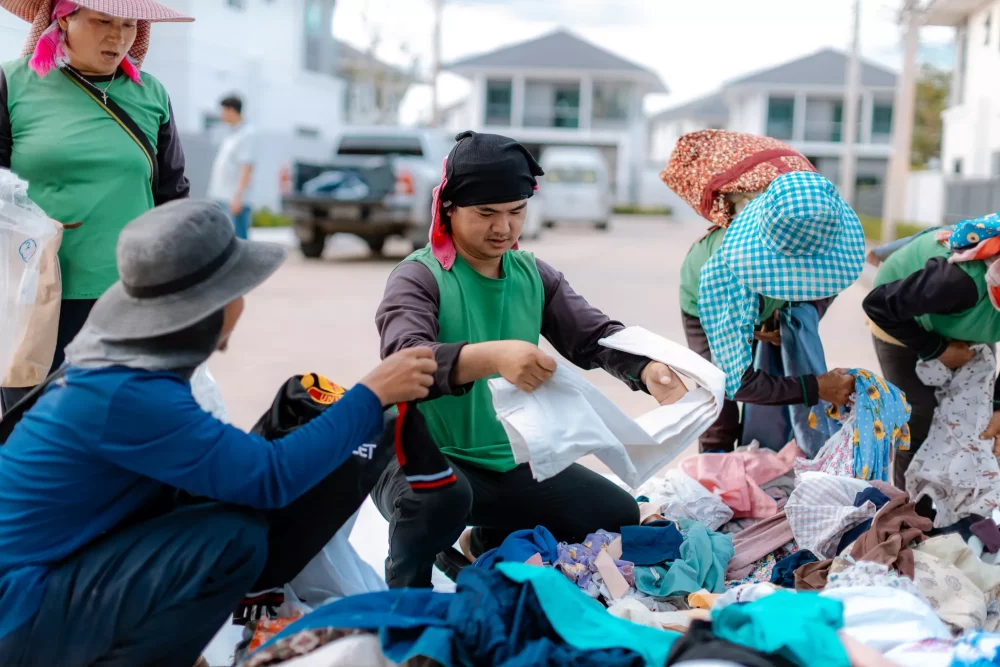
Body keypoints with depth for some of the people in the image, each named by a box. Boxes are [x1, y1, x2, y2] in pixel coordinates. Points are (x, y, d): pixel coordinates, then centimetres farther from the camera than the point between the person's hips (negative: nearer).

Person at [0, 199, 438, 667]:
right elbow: (269, 477, -26)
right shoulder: (127, 395, -27)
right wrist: (372, 395, -18)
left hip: (67, 564, 9)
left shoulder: (117, 364, 1)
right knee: (233, 539, -23)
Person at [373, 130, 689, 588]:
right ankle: (406, 594, -4)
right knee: (442, 494, -39)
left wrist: (648, 370, -26)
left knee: (618, 516, 0)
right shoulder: (419, 278, -14)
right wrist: (491, 356, -51)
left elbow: (597, 336, -3)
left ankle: (489, 546, 22)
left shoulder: (534, 275, 4)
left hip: (511, 462, 6)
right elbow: (406, 359, -32)